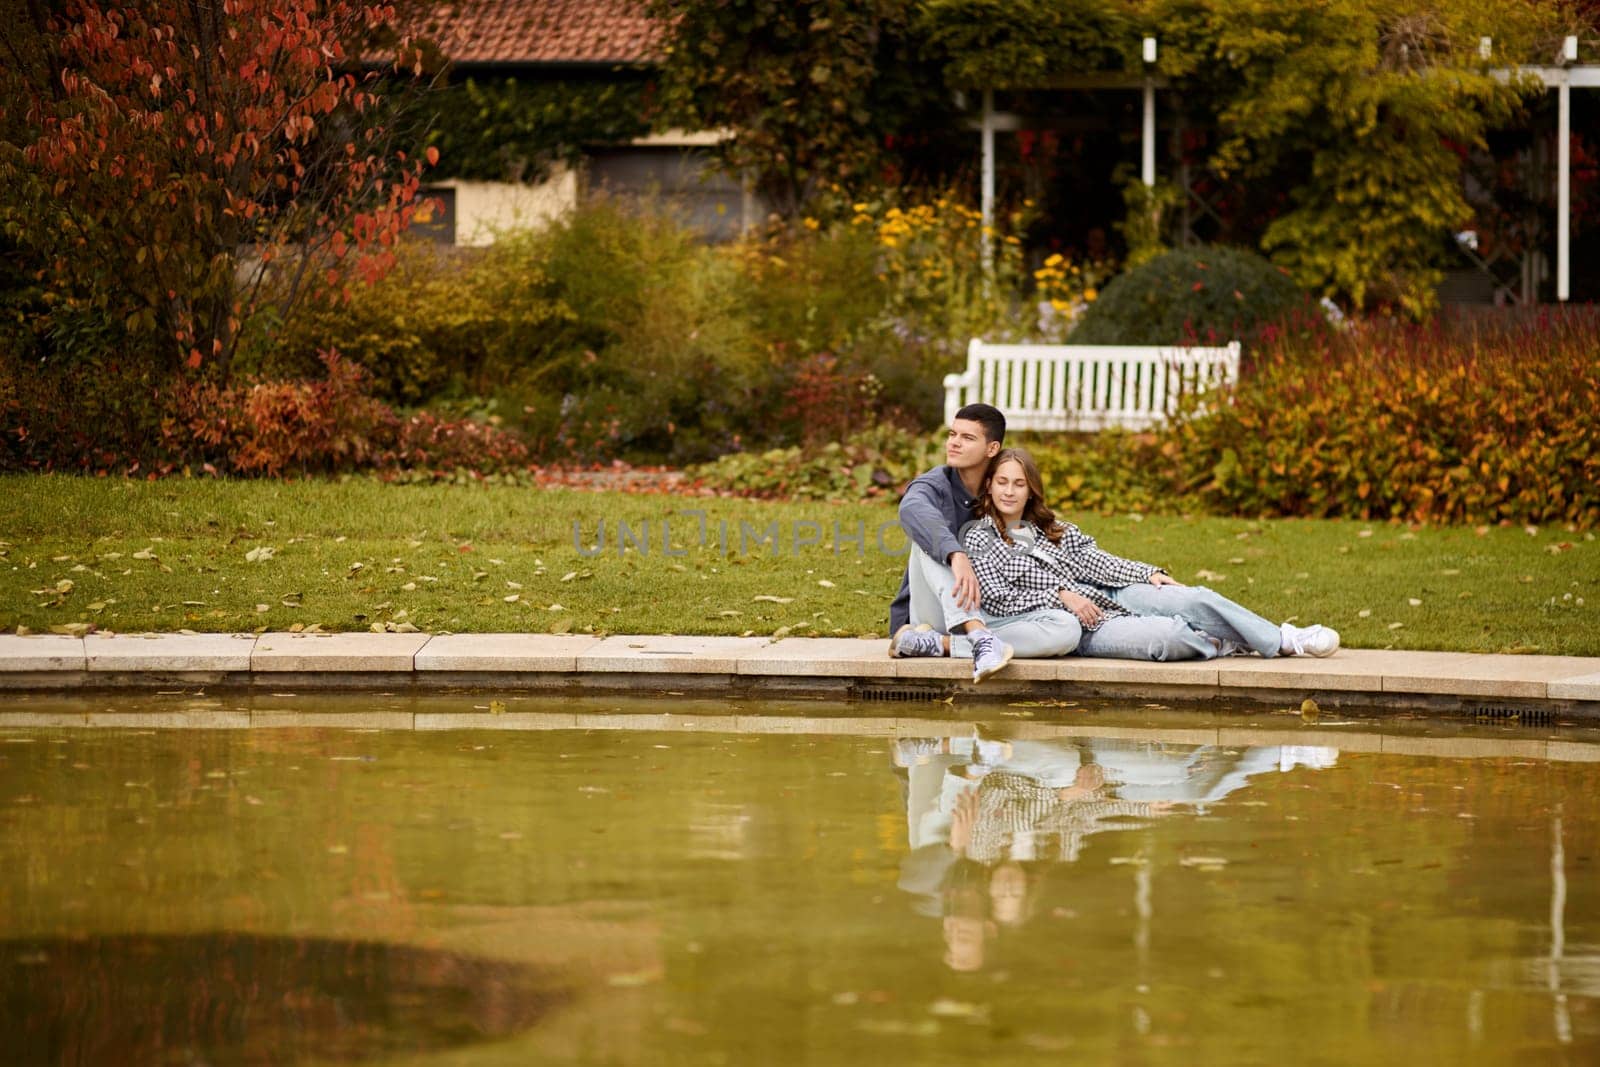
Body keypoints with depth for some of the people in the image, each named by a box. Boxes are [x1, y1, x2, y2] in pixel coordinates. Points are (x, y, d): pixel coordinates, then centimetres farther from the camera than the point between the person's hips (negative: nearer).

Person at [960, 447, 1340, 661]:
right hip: (1078, 627, -7)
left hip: (1108, 596, 7)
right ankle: (1220, 645, -1)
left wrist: (1148, 574, -1)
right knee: (1166, 636, -30)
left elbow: (1088, 557, 10)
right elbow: (998, 601, -13)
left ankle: (1283, 640, 0)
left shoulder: (1044, 524, 15)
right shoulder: (978, 539, -4)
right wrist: (1060, 596, -19)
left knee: (1197, 599, -9)